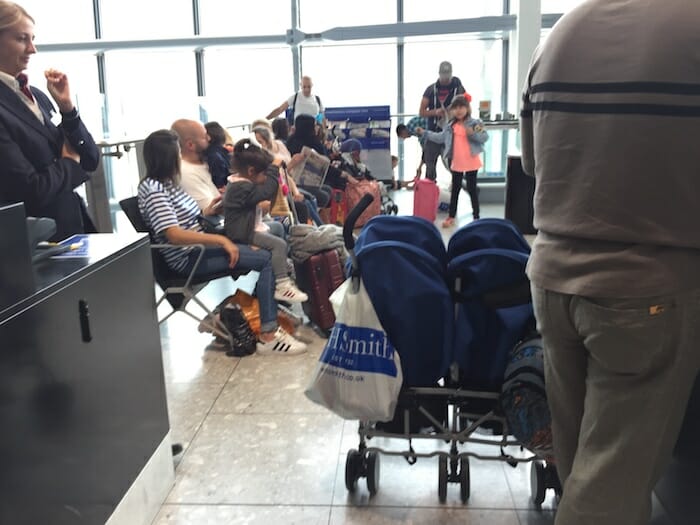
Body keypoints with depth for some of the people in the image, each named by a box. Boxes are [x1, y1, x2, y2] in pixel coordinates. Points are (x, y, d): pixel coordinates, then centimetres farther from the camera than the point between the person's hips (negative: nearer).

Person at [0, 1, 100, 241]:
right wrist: (68, 165, -2)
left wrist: (67, 107, -3)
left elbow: (90, 161, 8)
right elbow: (32, 189, -20)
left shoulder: (36, 95, 7)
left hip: (75, 226, 7)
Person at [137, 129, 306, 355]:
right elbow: (174, 234, -26)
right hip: (188, 258, -9)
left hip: (199, 247, 9)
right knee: (267, 259, -17)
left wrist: (207, 210, 10)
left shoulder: (166, 184, 15)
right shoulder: (153, 190, -15)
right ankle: (268, 336, -15)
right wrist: (221, 240, -27)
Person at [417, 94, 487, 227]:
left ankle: (476, 217, 12)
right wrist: (425, 133, 11)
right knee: (455, 188, 13)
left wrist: (473, 133, -31)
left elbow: (484, 137, -14)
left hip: (471, 162, -4)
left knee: (472, 188, 2)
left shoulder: (475, 123, -8)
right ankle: (451, 216, 21)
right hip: (456, 162, 5)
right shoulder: (450, 126, 6)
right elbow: (440, 137, 14)